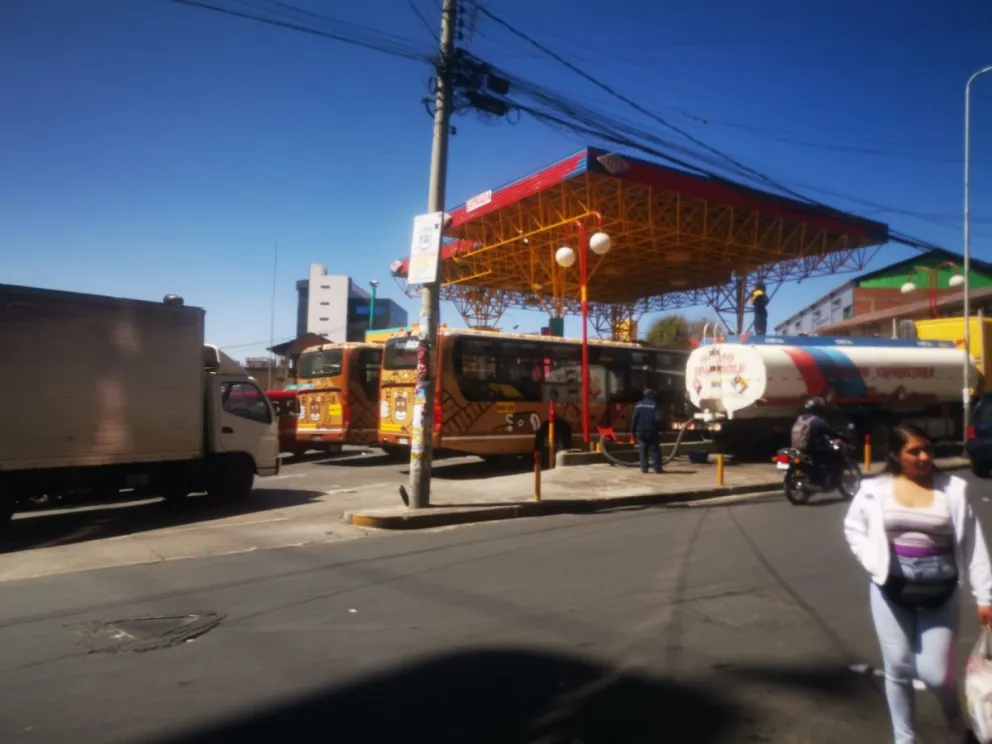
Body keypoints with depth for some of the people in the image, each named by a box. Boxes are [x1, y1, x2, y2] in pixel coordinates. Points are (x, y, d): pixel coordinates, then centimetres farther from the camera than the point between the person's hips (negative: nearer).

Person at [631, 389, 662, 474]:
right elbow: (658, 419, -13)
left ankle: (644, 468, 1)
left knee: (642, 450, 6)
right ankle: (657, 467, 0)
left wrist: (633, 430, 7)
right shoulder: (654, 405, -5)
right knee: (654, 449, 3)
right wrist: (659, 429, -6)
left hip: (641, 431, 3)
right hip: (652, 431, -2)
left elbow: (634, 419, 3)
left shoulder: (638, 405, 4)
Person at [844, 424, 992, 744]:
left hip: (939, 592, -1)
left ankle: (955, 718, 38)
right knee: (897, 668, 9)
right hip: (891, 589, 1)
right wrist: (874, 563, -4)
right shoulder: (875, 489, -4)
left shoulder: (953, 489, -5)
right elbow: (854, 527, 10)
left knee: (935, 672, 3)